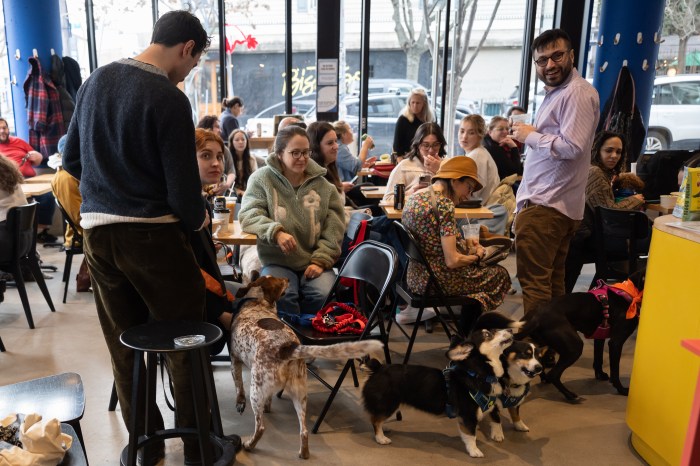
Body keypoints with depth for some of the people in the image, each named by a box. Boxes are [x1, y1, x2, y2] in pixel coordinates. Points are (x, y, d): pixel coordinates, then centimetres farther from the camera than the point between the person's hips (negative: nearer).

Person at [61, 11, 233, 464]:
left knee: (124, 346, 16)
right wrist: (198, 219, 5)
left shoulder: (95, 81, 8)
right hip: (151, 233, -6)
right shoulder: (169, 99, -13)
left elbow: (72, 160, 14)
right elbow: (183, 187, -15)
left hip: (96, 230, 7)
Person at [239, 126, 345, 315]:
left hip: (314, 261, 2)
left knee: (324, 296, -27)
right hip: (276, 261, -2)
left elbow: (334, 227, 6)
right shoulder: (262, 178, 3)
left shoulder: (322, 184, 8)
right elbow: (248, 215, -6)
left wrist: (321, 260, -7)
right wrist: (276, 232, -25)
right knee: (281, 297, -32)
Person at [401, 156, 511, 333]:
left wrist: (465, 246, 13)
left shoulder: (414, 197, 7)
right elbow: (452, 261, -22)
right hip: (436, 281, -9)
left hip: (415, 277, 9)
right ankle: (464, 338, 15)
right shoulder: (444, 204, -19)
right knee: (501, 274, 13)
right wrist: (476, 255, -2)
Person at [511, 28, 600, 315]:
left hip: (545, 205, -11)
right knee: (552, 279, 15)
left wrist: (531, 136, -12)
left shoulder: (577, 93, -12)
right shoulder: (556, 92, 22)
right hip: (555, 204, 11)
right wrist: (529, 136, 10)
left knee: (533, 280, -8)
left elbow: (573, 146, -23)